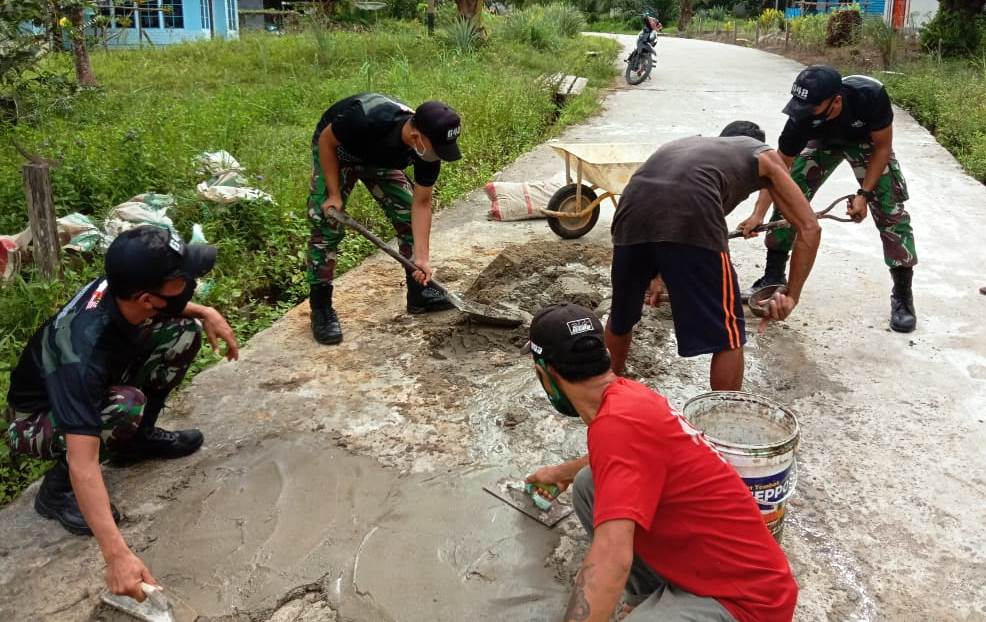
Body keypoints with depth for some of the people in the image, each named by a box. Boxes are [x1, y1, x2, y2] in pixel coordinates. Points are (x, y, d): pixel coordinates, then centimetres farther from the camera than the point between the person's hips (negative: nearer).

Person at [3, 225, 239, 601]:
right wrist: (117, 555, -51)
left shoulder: (123, 290, -22)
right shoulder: (84, 354, -42)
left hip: (91, 391, 7)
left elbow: (167, 309, 6)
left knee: (185, 331, -9)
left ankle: (136, 439, 6)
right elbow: (83, 464, -46)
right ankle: (58, 489, -10)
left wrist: (204, 313, -14)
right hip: (36, 421, -7)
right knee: (127, 405, -38)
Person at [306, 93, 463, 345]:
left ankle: (419, 294, 11)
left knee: (407, 216, -3)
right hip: (335, 150, -4)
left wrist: (422, 257, -22)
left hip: (380, 157, 5)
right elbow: (326, 140, -24)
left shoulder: (429, 147, -26)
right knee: (327, 226, -14)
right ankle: (320, 308, -3)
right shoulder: (367, 120, -43)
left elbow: (421, 203, -18)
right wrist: (334, 195, -24)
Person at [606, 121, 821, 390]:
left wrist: (655, 274, 50)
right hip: (690, 212, -5)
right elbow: (809, 228, 20)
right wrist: (791, 295, 23)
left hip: (633, 206, 6)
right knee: (728, 338, 12)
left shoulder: (690, 142, 42)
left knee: (621, 318, 29)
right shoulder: (764, 155, 29)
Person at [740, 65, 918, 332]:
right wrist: (758, 214, -32)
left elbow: (882, 146, -23)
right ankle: (773, 278, 4)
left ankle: (902, 296, 1)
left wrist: (864, 194, -28)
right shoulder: (802, 117, -35)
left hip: (867, 142, -1)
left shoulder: (870, 96, -41)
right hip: (824, 141, 2)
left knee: (891, 210, -10)